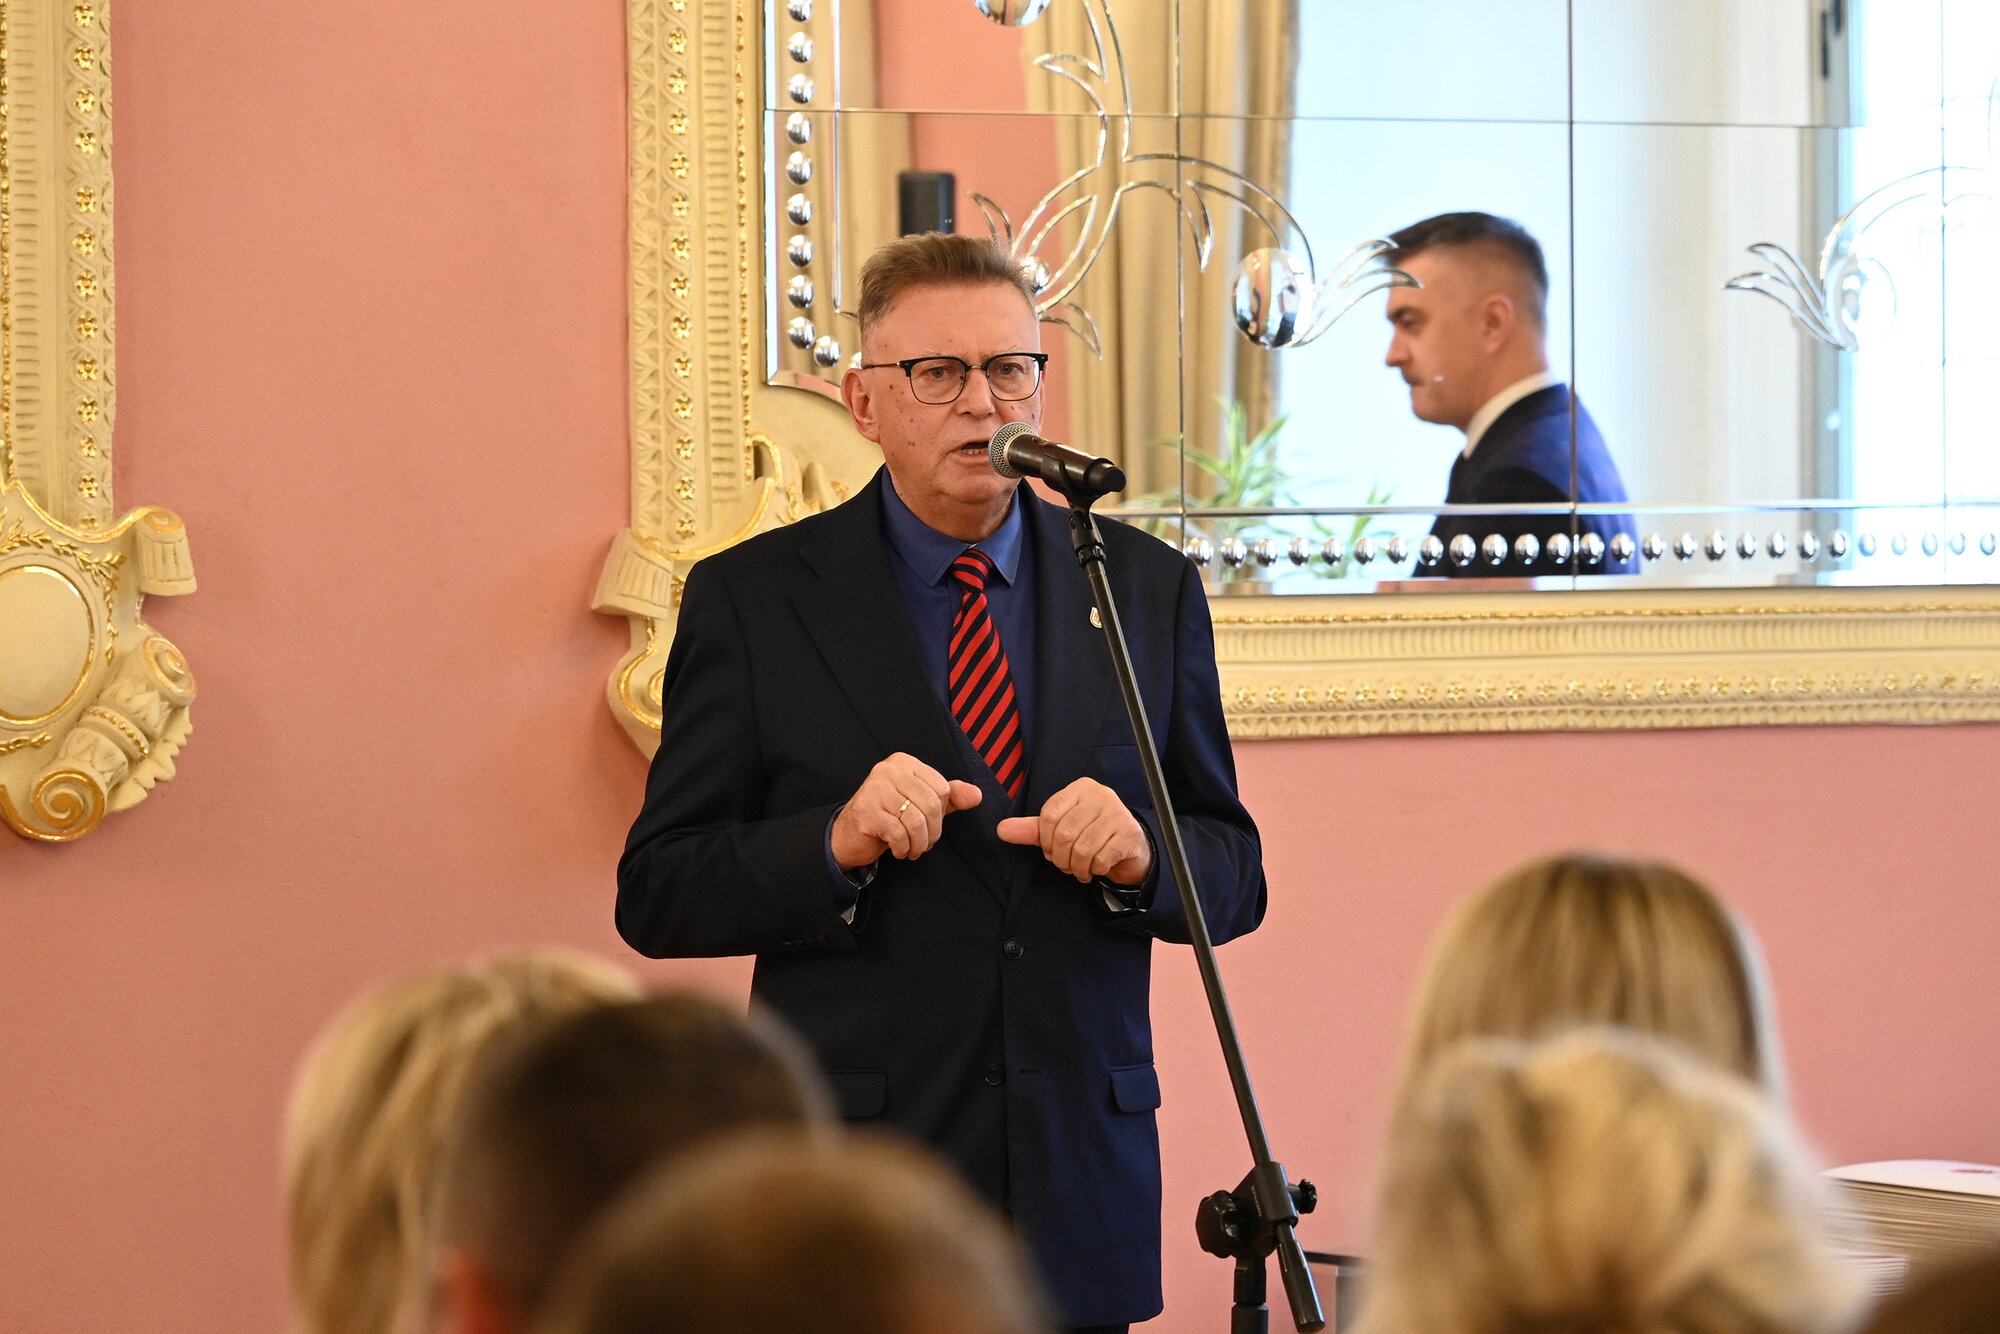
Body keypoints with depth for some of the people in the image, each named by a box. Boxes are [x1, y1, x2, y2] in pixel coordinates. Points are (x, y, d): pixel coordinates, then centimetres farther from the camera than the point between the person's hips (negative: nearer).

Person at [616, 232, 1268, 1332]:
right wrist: (836, 844, -20)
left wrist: (1140, 856, -13)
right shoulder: (751, 599, 0)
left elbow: (1234, 877, 9)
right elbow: (656, 896, -3)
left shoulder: (1147, 588, 8)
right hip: (852, 1185, -2)